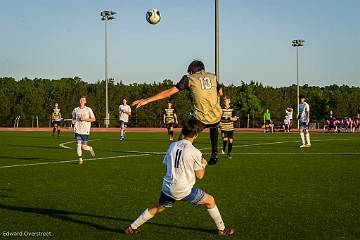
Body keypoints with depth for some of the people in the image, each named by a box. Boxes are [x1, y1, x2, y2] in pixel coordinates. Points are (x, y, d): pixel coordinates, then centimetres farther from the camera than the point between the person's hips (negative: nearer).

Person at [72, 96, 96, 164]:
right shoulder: (75, 110, 9)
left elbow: (93, 119, 0)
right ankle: (80, 159, -2)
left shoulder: (88, 110, 0)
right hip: (77, 130, 2)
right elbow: (73, 118, 24)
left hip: (85, 130, -2)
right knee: (78, 144, -11)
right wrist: (73, 121, 0)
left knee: (84, 147, -2)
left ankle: (90, 148, 32)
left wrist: (85, 119, -12)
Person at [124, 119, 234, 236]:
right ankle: (222, 229, 23)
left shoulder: (172, 145, 0)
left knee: (158, 208, 27)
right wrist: (203, 165, 14)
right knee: (210, 201, 14)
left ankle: (132, 227, 29)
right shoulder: (195, 152, -13)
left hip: (168, 188, 5)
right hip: (184, 190, -5)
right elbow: (199, 176, -6)